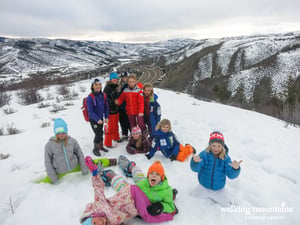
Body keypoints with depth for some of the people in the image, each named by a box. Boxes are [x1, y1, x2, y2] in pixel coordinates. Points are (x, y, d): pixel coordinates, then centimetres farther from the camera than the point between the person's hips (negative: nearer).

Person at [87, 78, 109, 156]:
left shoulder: (103, 95, -1)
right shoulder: (90, 97, -17)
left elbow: (106, 107, 7)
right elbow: (90, 111, -18)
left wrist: (106, 117, 0)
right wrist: (97, 119, -21)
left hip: (101, 118, 6)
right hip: (93, 119, -5)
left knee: (101, 133, 17)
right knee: (98, 134, -5)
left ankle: (100, 146, 38)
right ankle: (95, 149, 16)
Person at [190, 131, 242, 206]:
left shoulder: (226, 158, -17)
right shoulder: (204, 154, -22)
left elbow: (231, 175, -22)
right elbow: (195, 169, -29)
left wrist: (235, 169, -45)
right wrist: (195, 162, -53)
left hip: (218, 190, 1)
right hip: (204, 187, -1)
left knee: (226, 203, 14)